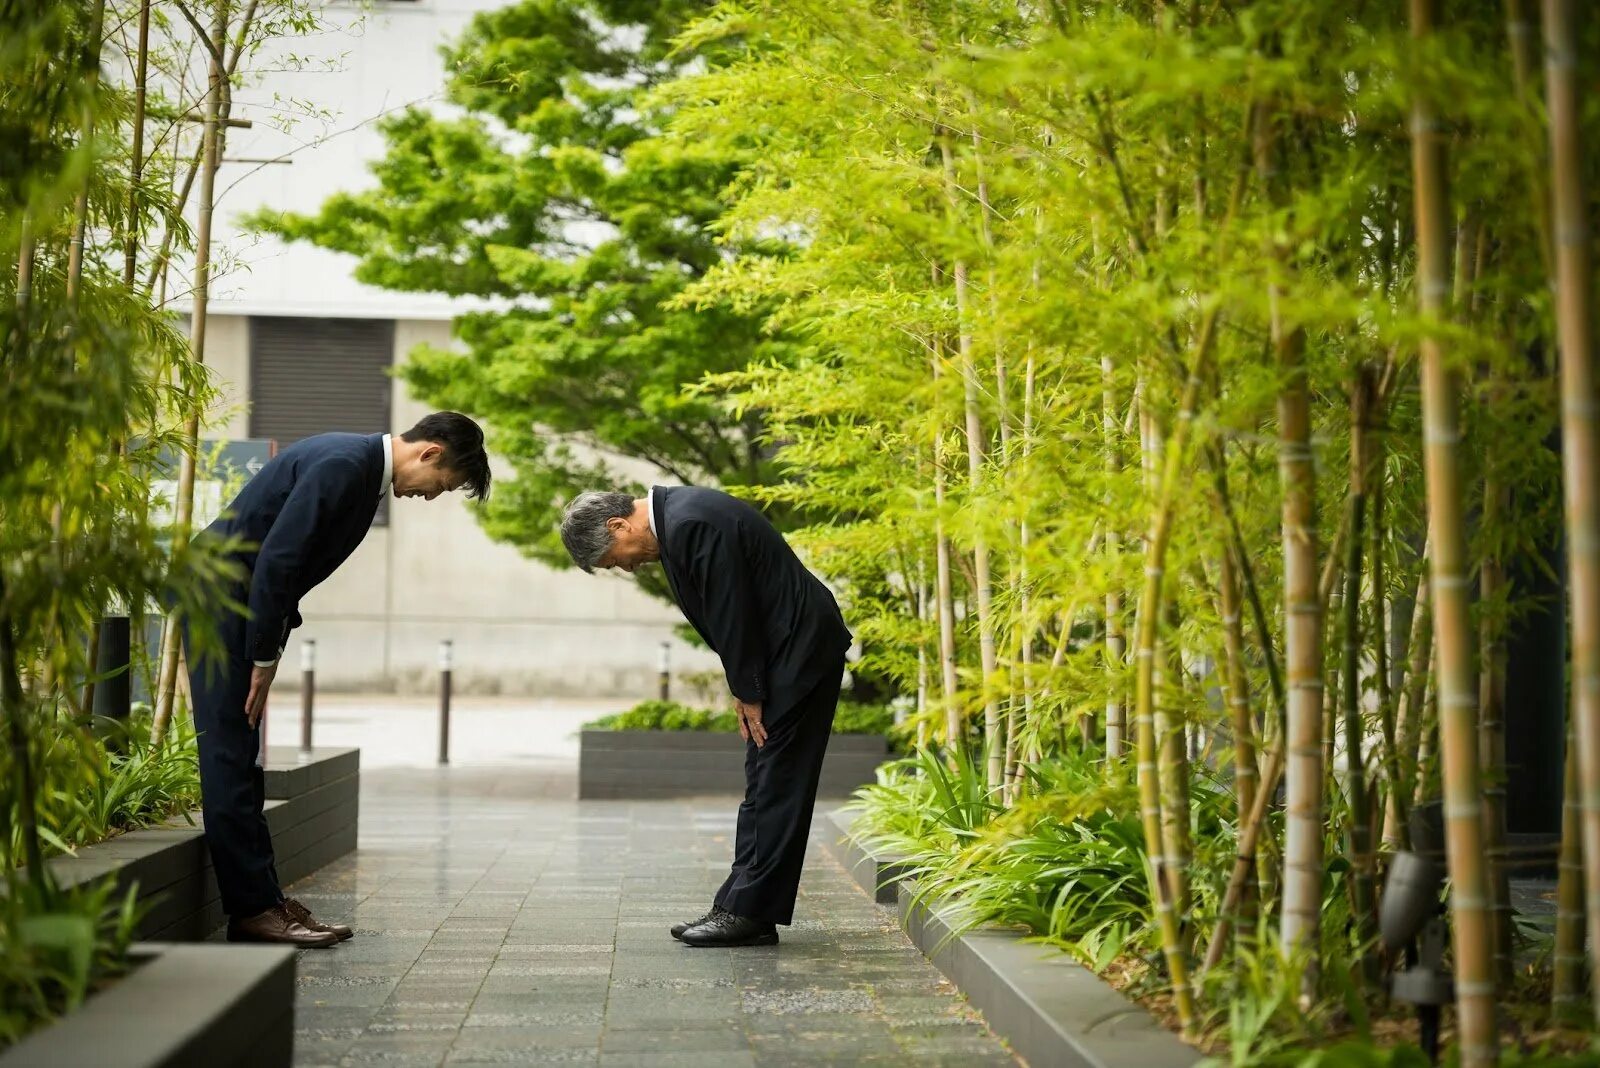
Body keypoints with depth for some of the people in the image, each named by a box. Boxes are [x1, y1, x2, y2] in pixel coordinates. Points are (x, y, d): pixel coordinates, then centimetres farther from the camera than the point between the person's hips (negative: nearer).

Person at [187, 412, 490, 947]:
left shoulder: (363, 467, 11)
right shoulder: (343, 463, -19)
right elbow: (275, 561, -23)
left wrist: (269, 654, 11)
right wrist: (263, 659, -17)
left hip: (240, 599, 10)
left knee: (241, 757, 10)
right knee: (230, 754, -8)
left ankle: (261, 900, 13)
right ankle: (252, 908, -5)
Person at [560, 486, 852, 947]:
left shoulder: (693, 524, -21)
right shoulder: (674, 518, 10)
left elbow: (732, 614, -20)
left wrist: (749, 695, -11)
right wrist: (744, 690, 11)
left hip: (802, 646, -10)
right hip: (785, 647, 10)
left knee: (774, 783, -7)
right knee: (764, 784, 10)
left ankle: (750, 911, -2)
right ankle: (742, 908, 14)